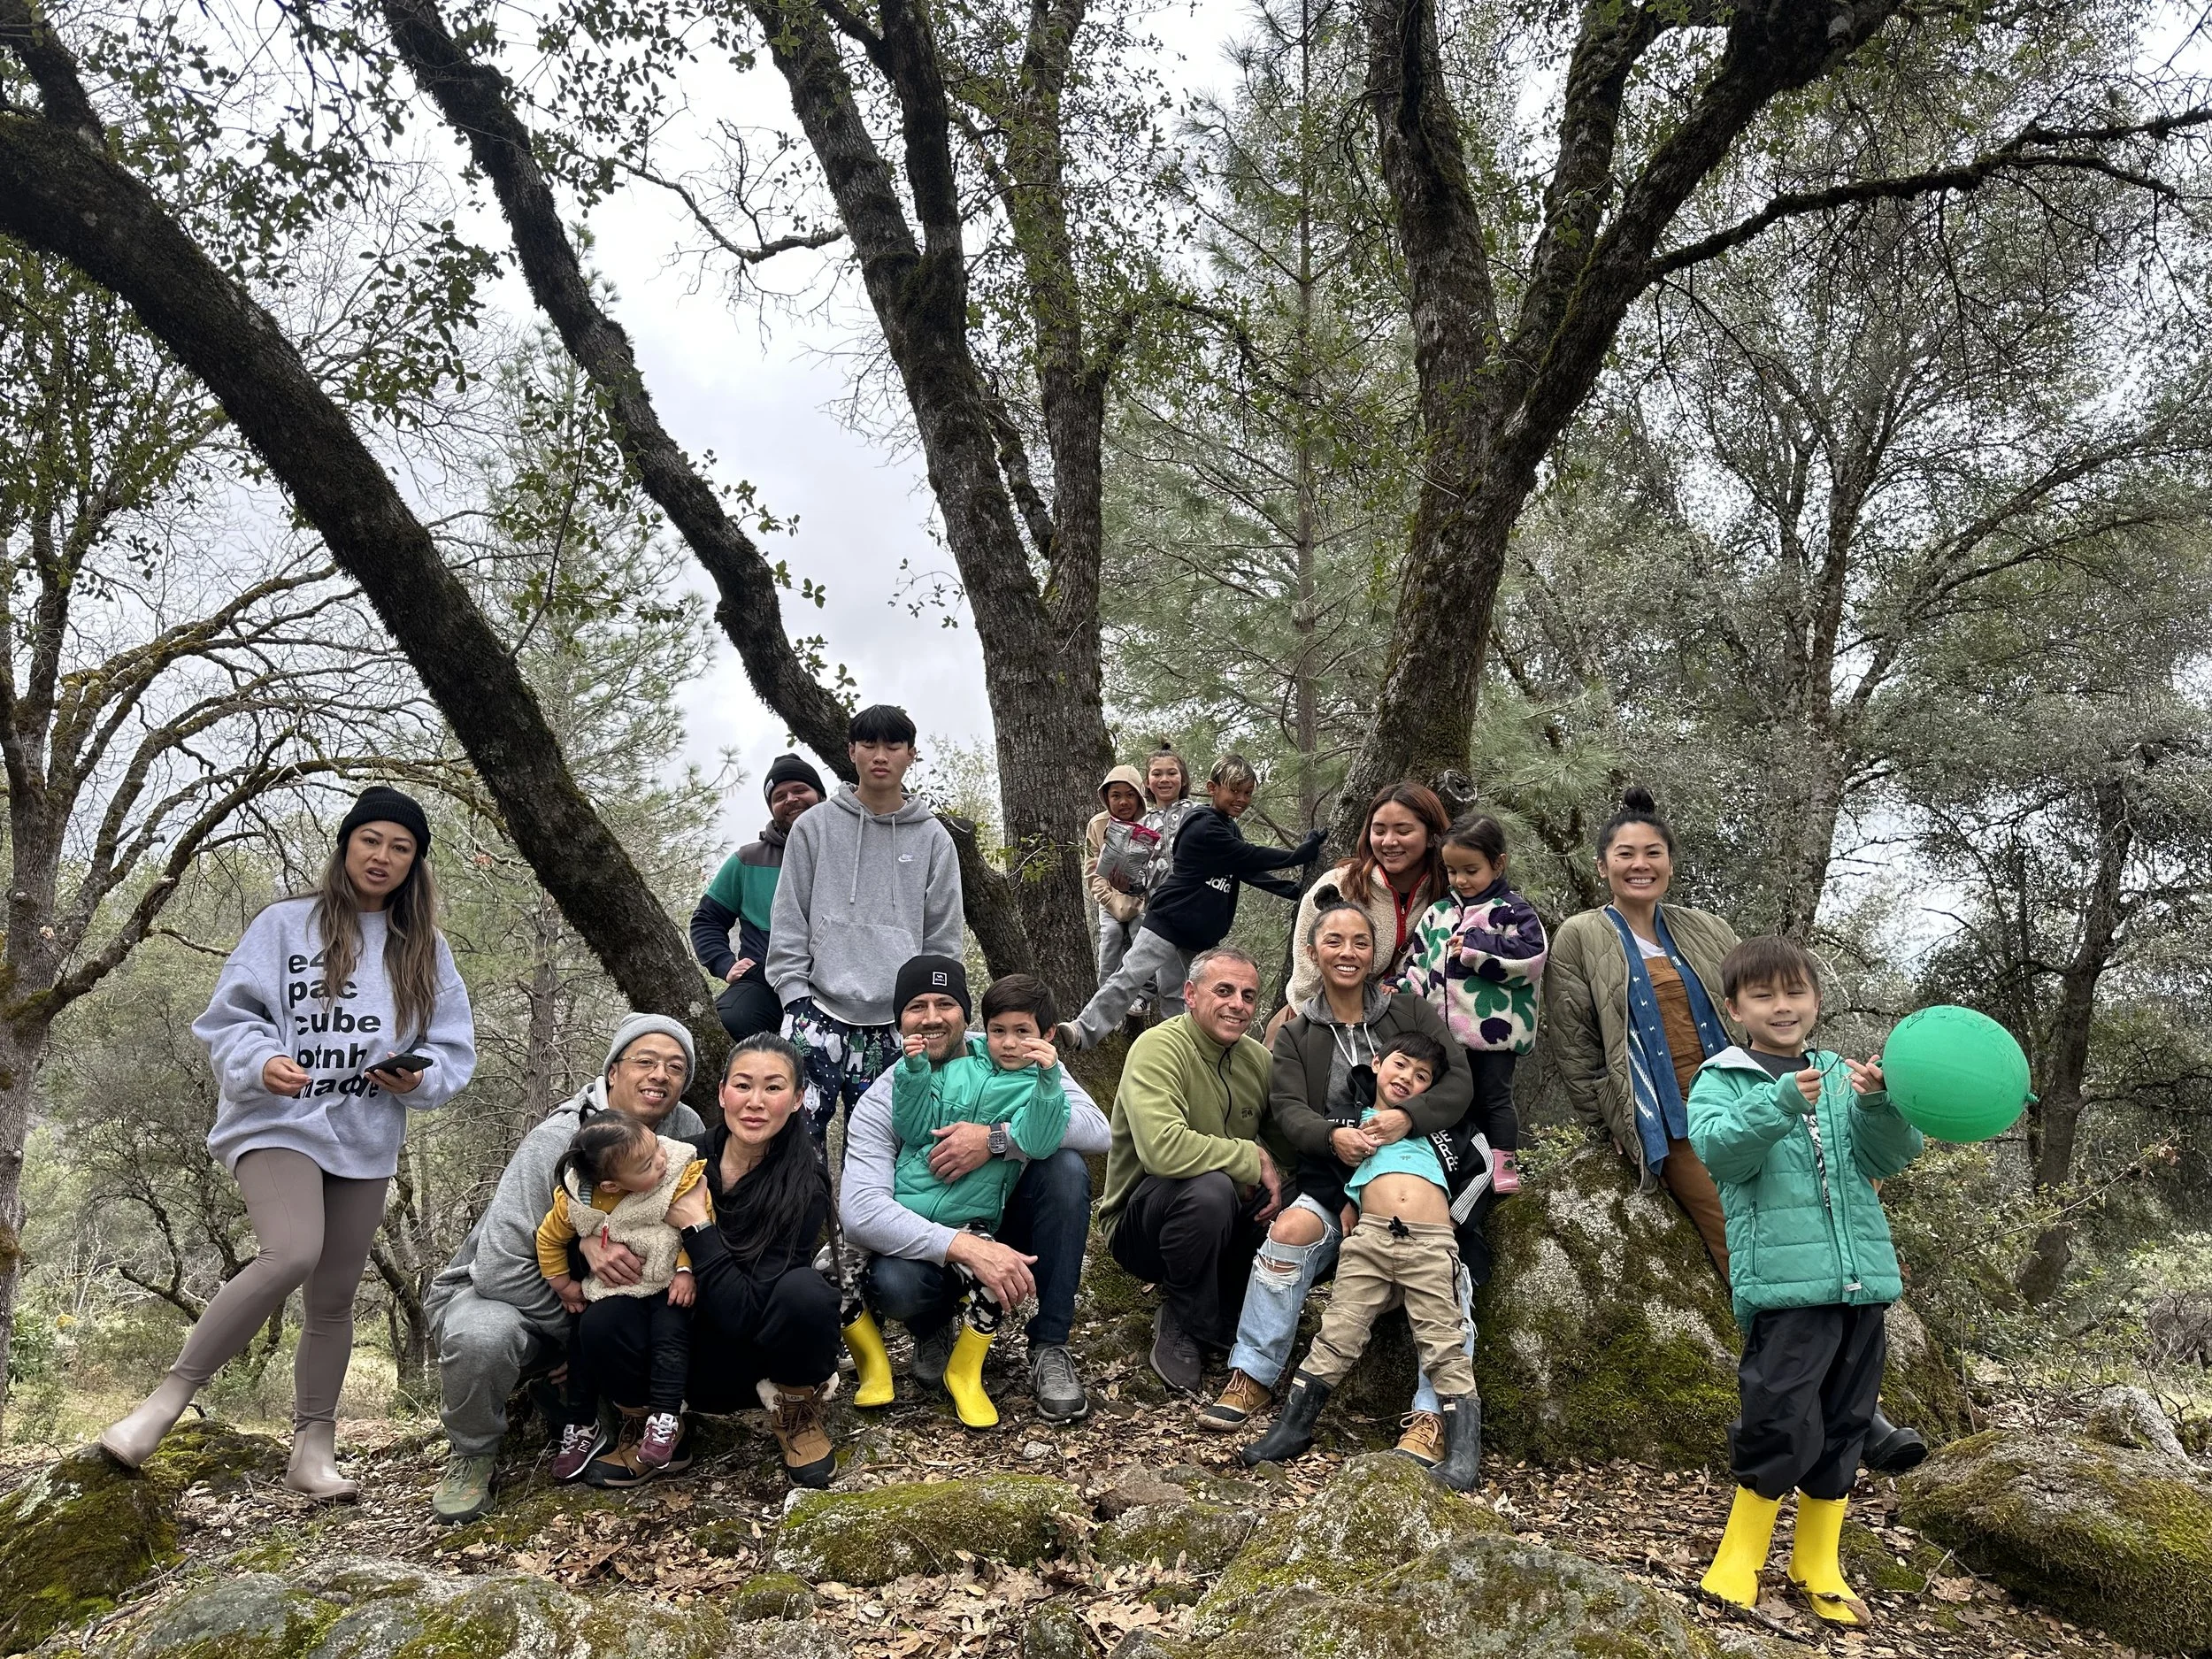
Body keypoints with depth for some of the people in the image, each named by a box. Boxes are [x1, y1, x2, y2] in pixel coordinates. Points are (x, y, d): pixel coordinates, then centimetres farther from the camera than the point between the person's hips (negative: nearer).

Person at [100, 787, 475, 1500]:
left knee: (333, 1297, 10)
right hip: (279, 1122, -4)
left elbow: (453, 1049, 8)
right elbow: (230, 1017, -4)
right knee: (291, 1255, -28)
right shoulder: (286, 924, -1)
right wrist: (261, 1062, -23)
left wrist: (419, 1076, -13)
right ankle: (169, 1396, -15)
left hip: (366, 1142, 4)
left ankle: (313, 1451, 21)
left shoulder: (426, 951, 7)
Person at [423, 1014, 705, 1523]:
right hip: (496, 1292, -4)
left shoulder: (686, 1129, -11)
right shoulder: (555, 1143, -26)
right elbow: (499, 1270, -29)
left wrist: (598, 1236, -35)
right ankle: (471, 1456, -5)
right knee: (482, 1335, -37)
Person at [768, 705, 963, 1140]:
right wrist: (795, 994, -3)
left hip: (895, 1023, 1)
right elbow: (789, 921, 5)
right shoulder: (814, 827, 6)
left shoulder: (933, 839, 9)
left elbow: (941, 939, 9)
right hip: (819, 1012, -1)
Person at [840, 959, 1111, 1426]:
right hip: (935, 1243, -1)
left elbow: (1096, 1128, -24)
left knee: (1066, 1165, -26)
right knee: (893, 1284, -35)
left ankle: (1049, 1348, -16)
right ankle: (934, 1330, 5)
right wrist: (968, 1248, -41)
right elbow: (860, 1211, -28)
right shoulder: (881, 1102, -13)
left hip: (1010, 1226, 2)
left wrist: (996, 1139, -37)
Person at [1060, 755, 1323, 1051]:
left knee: (1177, 996, 12)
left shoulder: (1229, 829, 15)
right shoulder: (1205, 828, -15)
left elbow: (1249, 870, 13)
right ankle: (1083, 1031, -14)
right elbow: (1252, 858, -16)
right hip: (1168, 923, -9)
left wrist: (1293, 890, 2)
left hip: (1198, 935, 9)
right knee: (1129, 977, -14)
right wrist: (1304, 850, -12)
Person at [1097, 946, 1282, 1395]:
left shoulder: (1257, 1058, 4)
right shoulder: (1158, 1049, -19)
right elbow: (1163, 1149, -35)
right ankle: (1180, 1324, -11)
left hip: (1229, 1219, 6)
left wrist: (1276, 1177, -15)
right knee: (1209, 1189, -37)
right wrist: (1251, 1159, -24)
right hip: (1141, 1221, -6)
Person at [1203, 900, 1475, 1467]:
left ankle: (1432, 1412, -28)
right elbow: (1287, 1108, -2)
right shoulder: (1296, 1035, 13)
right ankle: (1253, 1376, -18)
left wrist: (1407, 1116, -21)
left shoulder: (1410, 1013, 10)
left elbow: (1459, 1081, -1)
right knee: (1291, 1229, -29)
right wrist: (1331, 1137, -25)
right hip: (1332, 1177, 1)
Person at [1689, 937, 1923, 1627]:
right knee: (1783, 1422, -10)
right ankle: (1739, 1557, 11)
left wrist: (1880, 1104, -18)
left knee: (1843, 1428, 12)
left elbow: (1896, 1153, 2)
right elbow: (1717, 1148, -16)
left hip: (1862, 1278, 5)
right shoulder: (1723, 1080, 2)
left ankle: (1817, 1565, 29)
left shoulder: (1844, 1076, 13)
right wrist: (1782, 1102, -30)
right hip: (1784, 1279, -5)